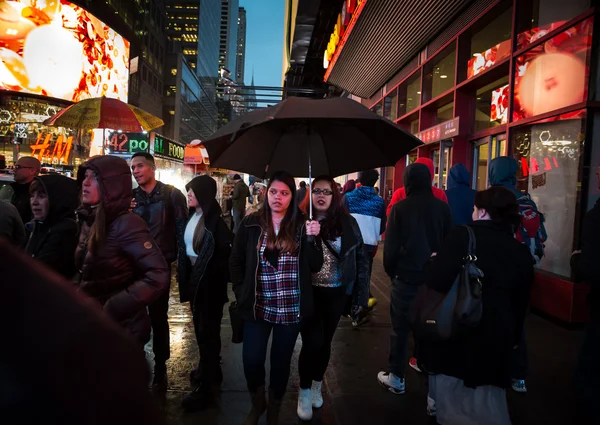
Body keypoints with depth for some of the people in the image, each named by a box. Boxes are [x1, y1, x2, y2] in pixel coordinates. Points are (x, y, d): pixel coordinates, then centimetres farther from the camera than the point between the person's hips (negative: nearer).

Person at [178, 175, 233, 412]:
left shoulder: (215, 220, -18)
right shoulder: (191, 217, 6)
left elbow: (226, 252, -21)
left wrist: (210, 274, -17)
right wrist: (185, 276, 11)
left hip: (210, 282, -8)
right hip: (194, 278, 8)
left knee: (208, 331, 3)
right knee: (201, 329, 20)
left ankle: (205, 386, 14)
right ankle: (210, 371, 39)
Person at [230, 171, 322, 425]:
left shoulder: (301, 225, -2)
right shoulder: (251, 224, -1)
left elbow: (315, 266, -5)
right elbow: (235, 263, 6)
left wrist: (312, 239, -19)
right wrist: (242, 293, 1)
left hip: (291, 308, 0)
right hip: (257, 306, 0)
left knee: (281, 361, 12)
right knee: (251, 361, 1)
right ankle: (257, 404, 33)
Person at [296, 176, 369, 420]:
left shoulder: (347, 222, -4)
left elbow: (360, 258, 0)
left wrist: (361, 294, -1)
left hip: (336, 294, 2)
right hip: (308, 292, -2)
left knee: (325, 342, 16)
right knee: (312, 342, -2)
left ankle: (317, 385, 42)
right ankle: (305, 392, 24)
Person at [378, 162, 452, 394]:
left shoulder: (400, 208, -9)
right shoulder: (443, 207, -1)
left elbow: (390, 246, -9)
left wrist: (390, 271, 6)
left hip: (406, 277, -3)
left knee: (400, 328, 6)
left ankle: (396, 378, 13)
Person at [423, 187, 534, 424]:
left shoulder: (462, 236, -11)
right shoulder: (522, 254, 5)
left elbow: (436, 281, -19)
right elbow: (520, 303, 14)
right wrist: (513, 337, 26)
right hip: (495, 336, 6)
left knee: (450, 394, 8)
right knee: (487, 397, 19)